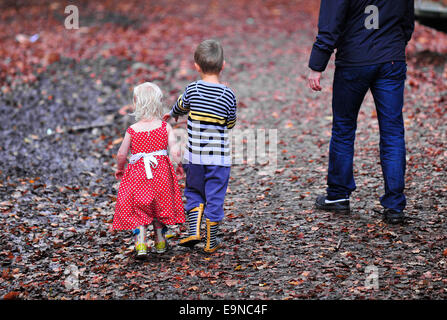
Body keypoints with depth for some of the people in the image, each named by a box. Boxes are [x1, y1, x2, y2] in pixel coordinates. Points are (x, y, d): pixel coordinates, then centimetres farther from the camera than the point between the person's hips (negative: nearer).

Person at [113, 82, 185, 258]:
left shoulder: (132, 130, -5)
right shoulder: (165, 127, -2)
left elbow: (121, 154, -2)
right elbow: (174, 147, -16)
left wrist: (119, 169, 13)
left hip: (138, 174, -2)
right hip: (161, 172, 2)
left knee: (139, 210, 6)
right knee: (160, 206, 19)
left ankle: (140, 243, -10)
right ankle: (160, 242, 29)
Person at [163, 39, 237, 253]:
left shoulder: (192, 90, -7)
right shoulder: (228, 95, -9)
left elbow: (179, 106, 13)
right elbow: (230, 124, 2)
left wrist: (172, 115, 35)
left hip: (194, 156, 1)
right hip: (219, 158, -1)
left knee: (194, 192, 21)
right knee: (214, 198, 9)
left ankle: (194, 232, 9)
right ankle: (211, 242, 17)